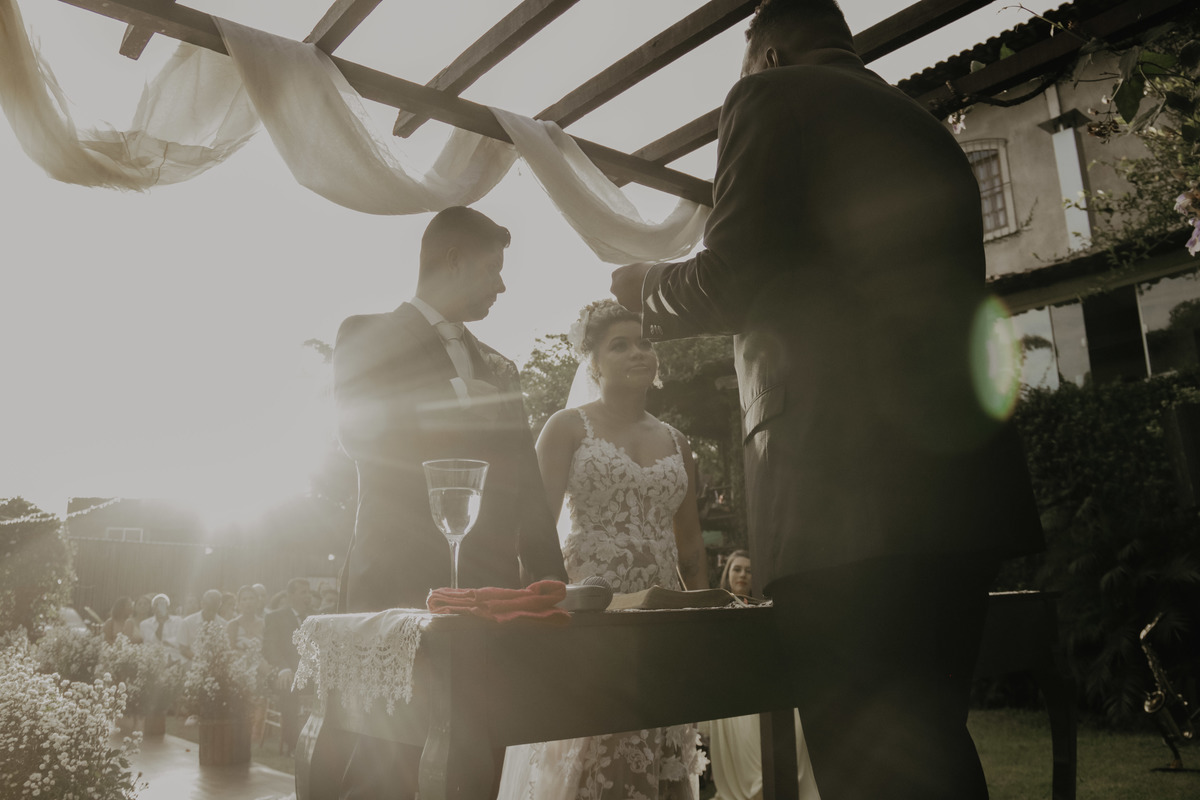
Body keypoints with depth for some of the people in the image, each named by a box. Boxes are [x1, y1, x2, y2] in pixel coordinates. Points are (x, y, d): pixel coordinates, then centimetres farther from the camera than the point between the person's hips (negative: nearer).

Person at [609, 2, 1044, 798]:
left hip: (847, 492, -8)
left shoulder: (774, 94, 3)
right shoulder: (926, 126, 25)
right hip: (965, 477, 9)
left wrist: (639, 286, 13)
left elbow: (729, 283, -8)